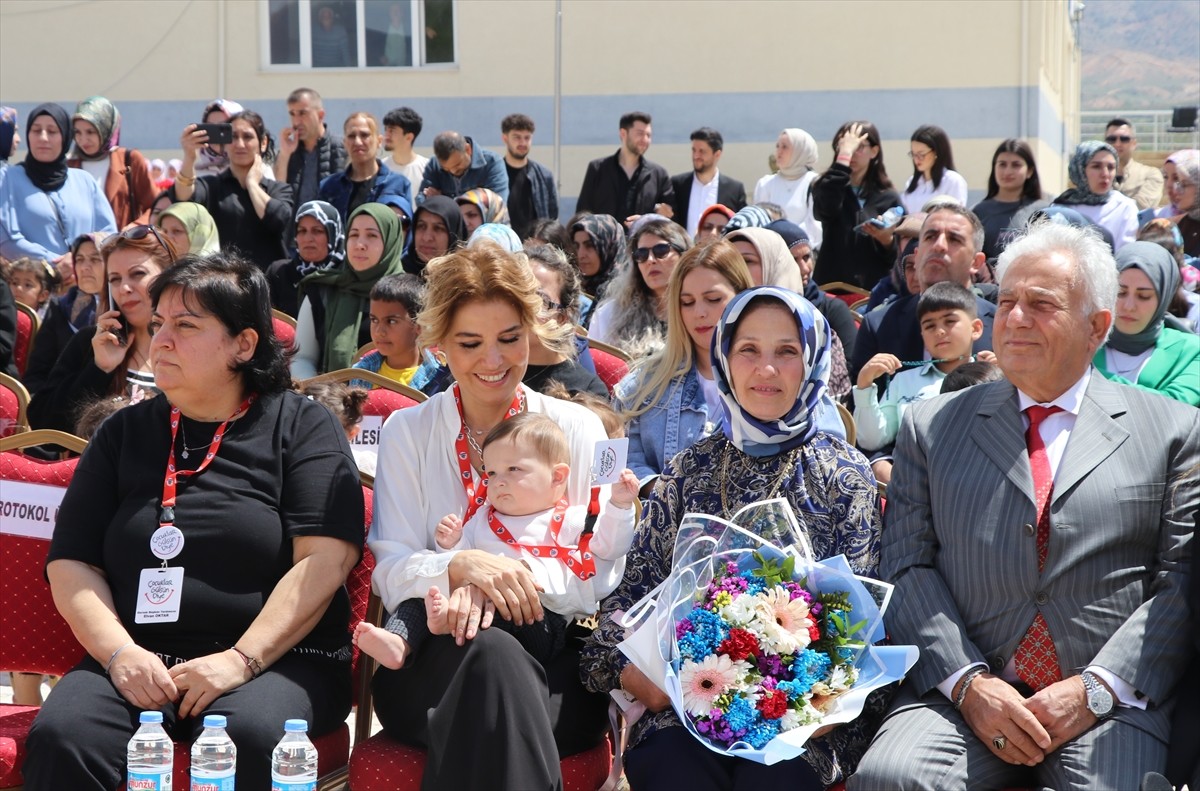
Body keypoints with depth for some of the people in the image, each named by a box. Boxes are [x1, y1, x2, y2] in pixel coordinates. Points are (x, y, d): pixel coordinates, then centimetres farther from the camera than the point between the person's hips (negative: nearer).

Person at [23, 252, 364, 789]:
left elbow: (325, 560, -7)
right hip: (139, 659, 3)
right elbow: (71, 563, 11)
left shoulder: (302, 426, 6)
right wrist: (119, 653, -7)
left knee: (246, 736, -37)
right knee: (59, 737, -29)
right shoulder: (125, 433, 16)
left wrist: (242, 659, -16)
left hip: (279, 659, -2)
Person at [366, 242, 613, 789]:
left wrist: (494, 581, -18)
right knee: (490, 651, -35)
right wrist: (461, 567, -22)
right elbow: (391, 573, 1)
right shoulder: (407, 433, 11)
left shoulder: (578, 430, 9)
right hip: (433, 659, 1)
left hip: (554, 665, 0)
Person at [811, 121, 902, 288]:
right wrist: (844, 154, -15)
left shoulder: (889, 198, 7)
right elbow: (826, 209, -20)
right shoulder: (826, 187, 6)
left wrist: (887, 240, -16)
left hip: (875, 289, 1)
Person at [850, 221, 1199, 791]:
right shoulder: (932, 426, 14)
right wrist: (967, 682, -9)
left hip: (1110, 704, -1)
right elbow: (907, 567, 6)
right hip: (960, 694, 1)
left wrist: (1094, 690, -9)